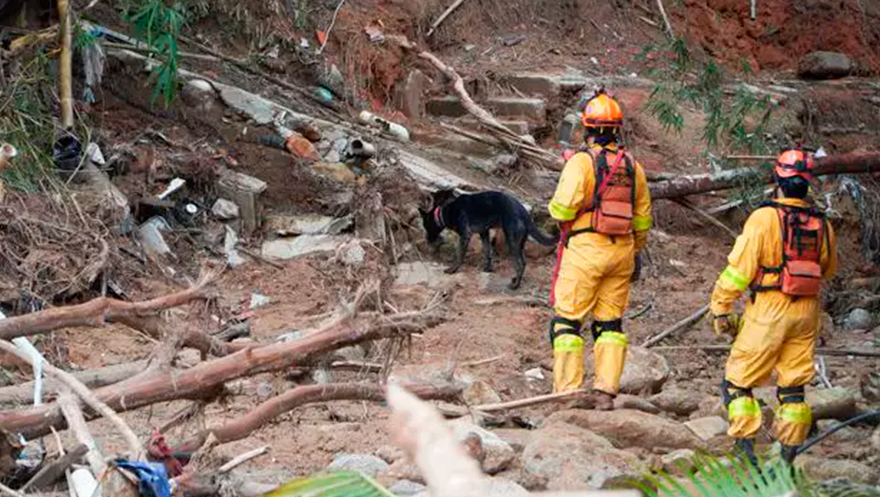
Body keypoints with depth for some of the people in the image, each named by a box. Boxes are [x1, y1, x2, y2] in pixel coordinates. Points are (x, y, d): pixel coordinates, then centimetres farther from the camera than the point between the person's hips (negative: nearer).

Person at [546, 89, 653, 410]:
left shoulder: (581, 161, -10)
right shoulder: (632, 166, 8)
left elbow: (563, 207, -19)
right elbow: (643, 218, 14)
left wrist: (556, 209, 4)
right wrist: (634, 253, 25)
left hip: (585, 249, -5)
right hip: (621, 250, 5)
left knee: (568, 320, 1)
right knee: (610, 322, 10)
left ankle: (568, 391, -4)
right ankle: (606, 391, 5)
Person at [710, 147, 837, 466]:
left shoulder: (764, 218, -13)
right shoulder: (822, 225, 3)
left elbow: (739, 269, -13)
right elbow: (828, 269, 20)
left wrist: (721, 309, -5)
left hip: (768, 311, -5)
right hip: (806, 312, 5)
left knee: (738, 382, 4)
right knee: (793, 388, 11)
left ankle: (746, 448, -7)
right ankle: (788, 460, 12)